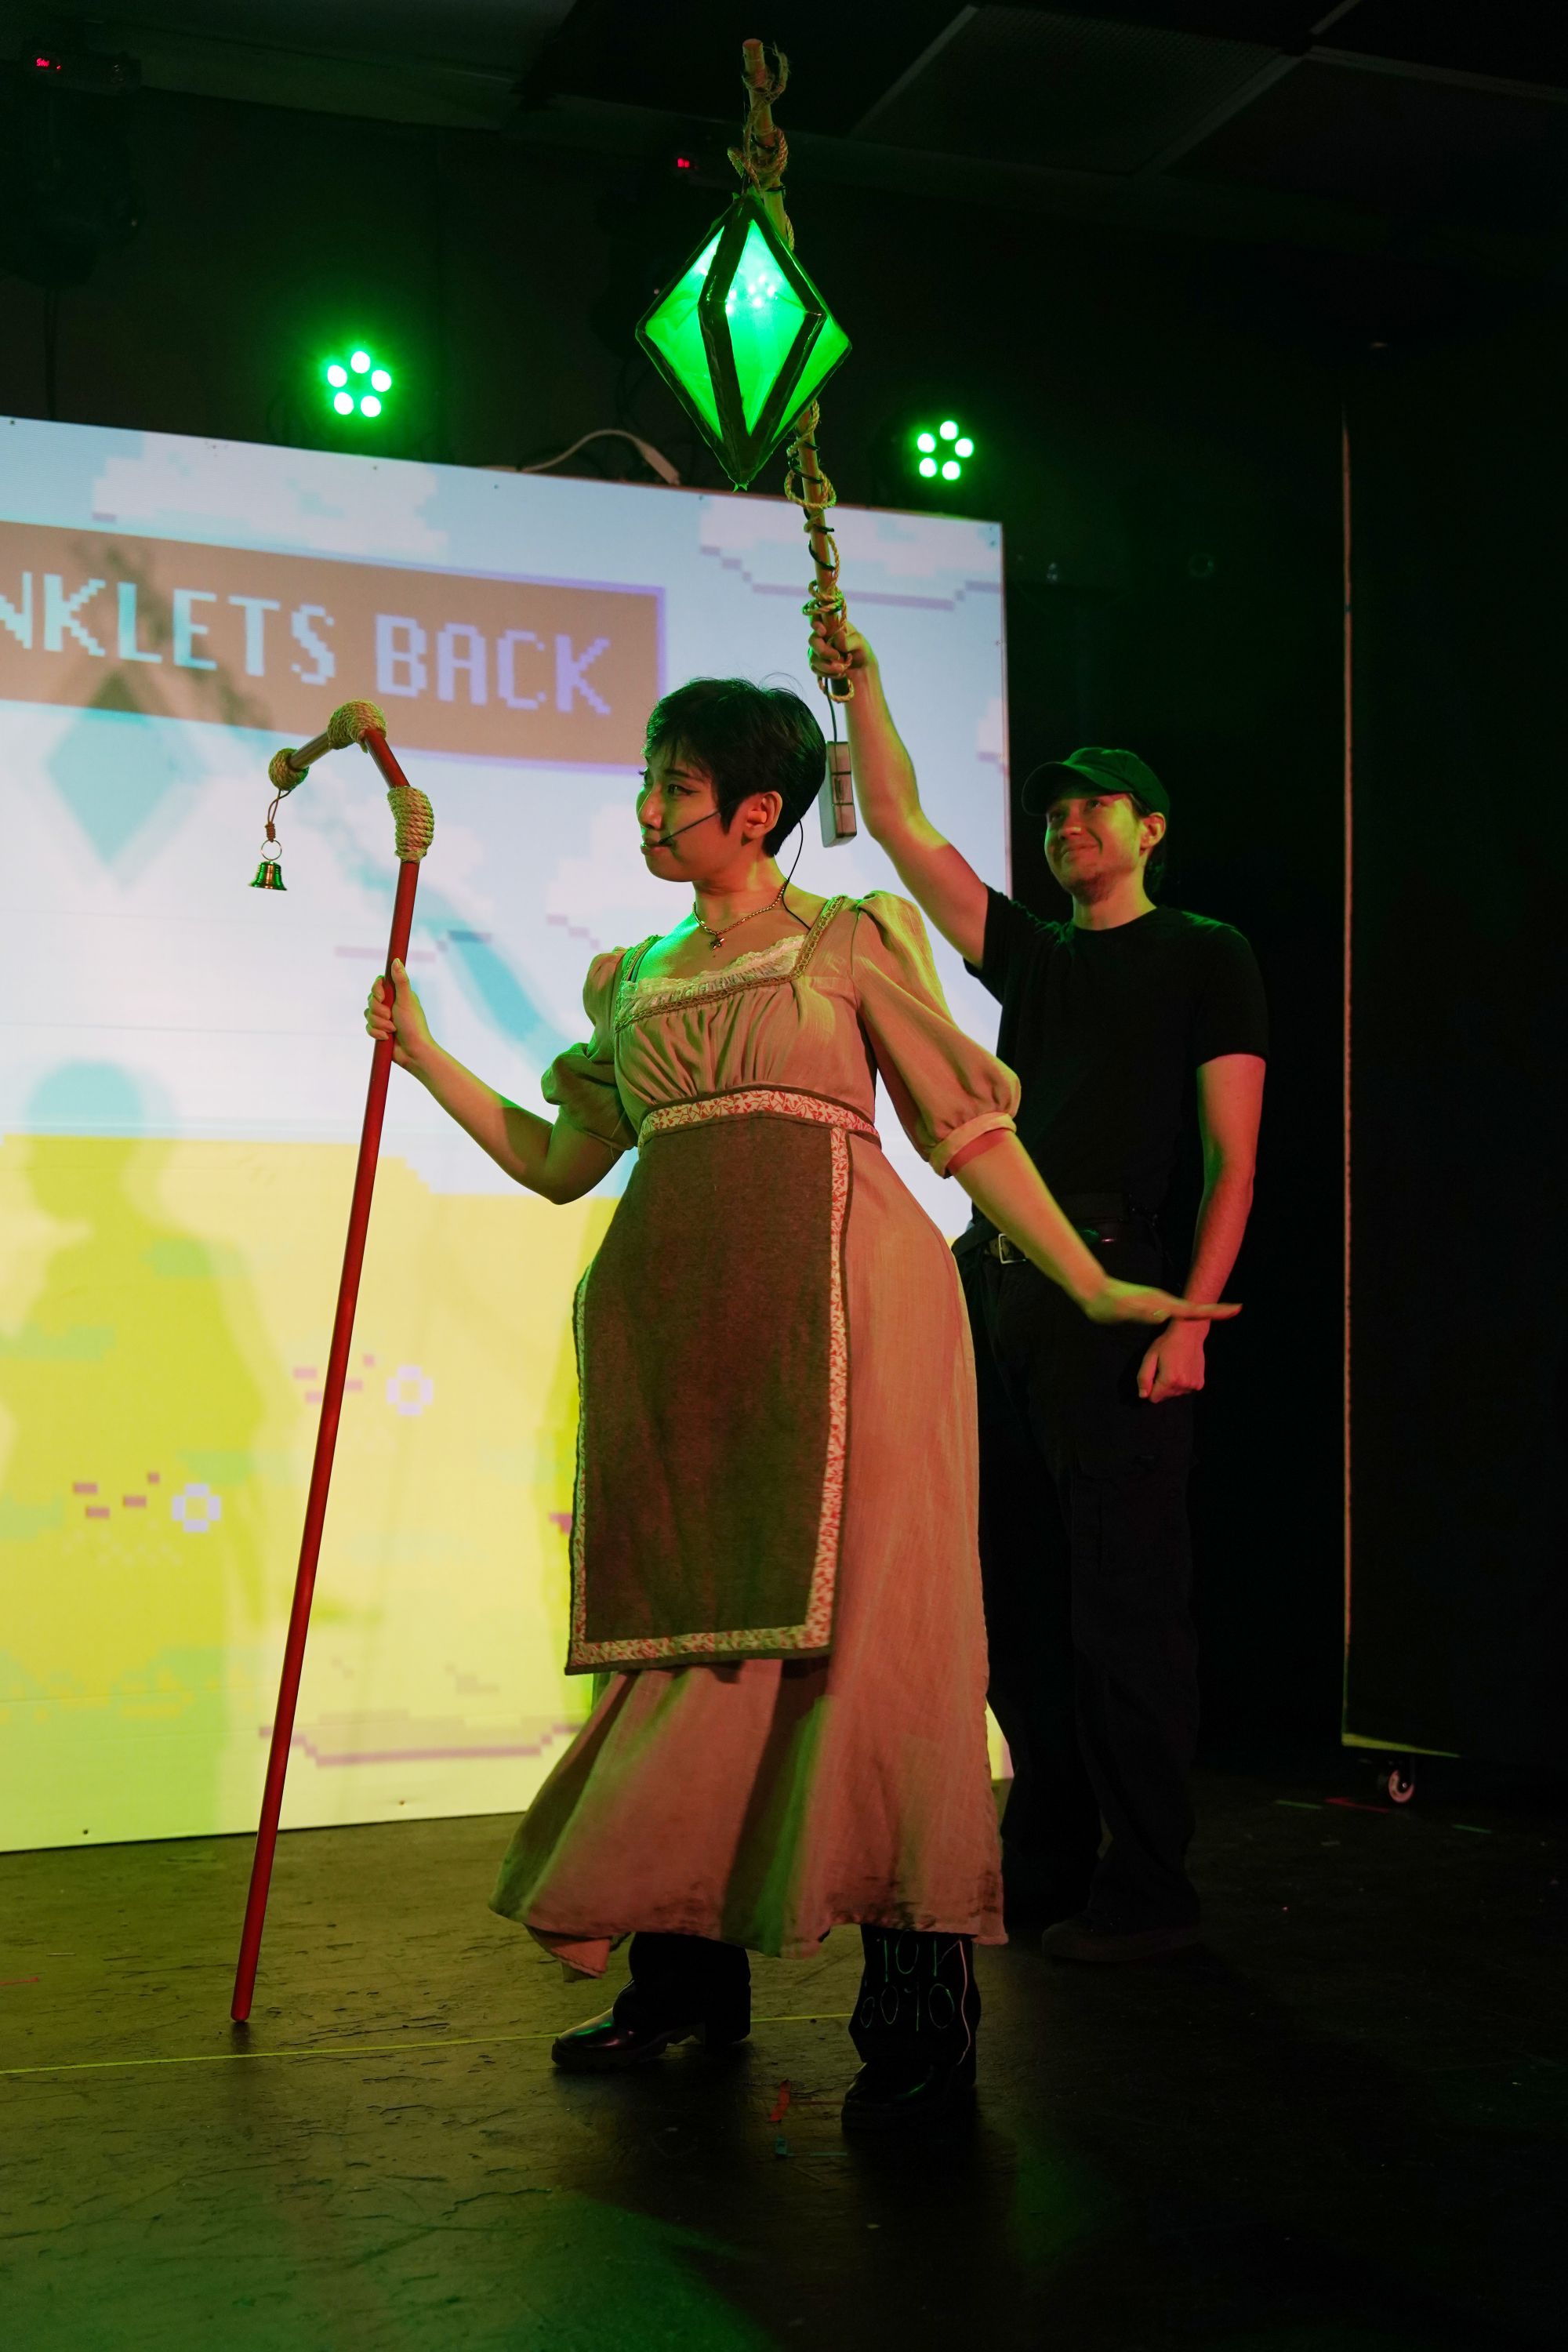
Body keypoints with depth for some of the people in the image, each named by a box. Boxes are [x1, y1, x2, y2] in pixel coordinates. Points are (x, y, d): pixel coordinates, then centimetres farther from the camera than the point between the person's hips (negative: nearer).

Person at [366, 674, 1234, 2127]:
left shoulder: (851, 944, 8)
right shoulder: (632, 981, 21)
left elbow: (970, 1131, 5)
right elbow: (561, 1162, 22)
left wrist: (1089, 1286, -2)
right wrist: (423, 1052, 18)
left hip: (837, 1305, -5)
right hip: (683, 1324, 5)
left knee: (853, 1618, -11)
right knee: (691, 1622, 4)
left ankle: (920, 2004, -7)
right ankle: (686, 1969, 15)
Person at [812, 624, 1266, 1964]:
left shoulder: (1207, 959, 5)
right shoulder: (1026, 953, 20)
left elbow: (1233, 1159, -3)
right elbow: (897, 822, 16)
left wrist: (1191, 1315, -14)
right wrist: (858, 677, 6)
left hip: (1111, 1294, -6)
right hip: (994, 1287, 6)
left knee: (1124, 1602, -6)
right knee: (1018, 1598, 9)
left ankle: (1147, 1889, 2)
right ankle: (1044, 1864, 19)